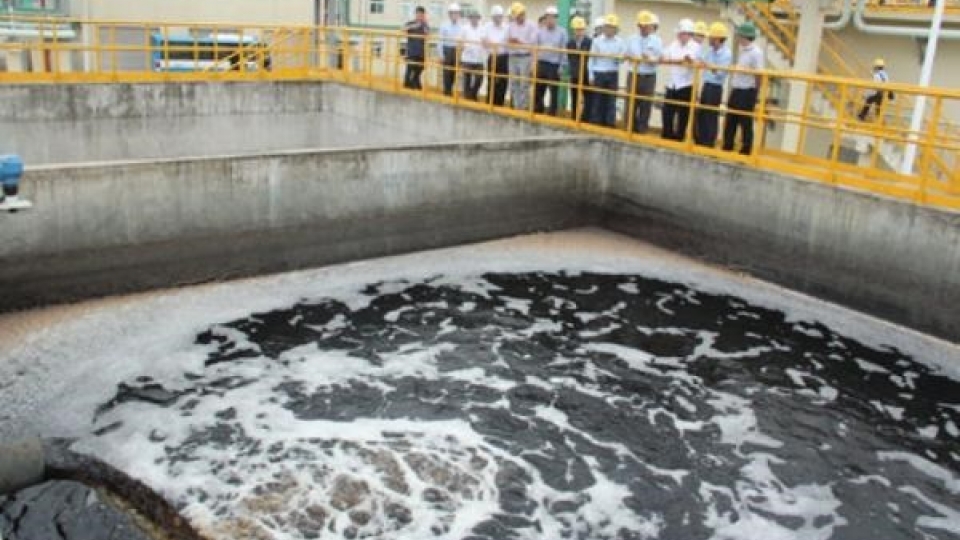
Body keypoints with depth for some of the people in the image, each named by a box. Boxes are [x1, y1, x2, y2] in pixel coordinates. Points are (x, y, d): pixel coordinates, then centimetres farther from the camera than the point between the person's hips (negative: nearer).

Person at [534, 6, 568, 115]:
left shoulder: (562, 32, 0)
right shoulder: (540, 31, 7)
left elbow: (564, 50, -1)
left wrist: (562, 66, -6)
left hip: (555, 66, -3)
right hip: (541, 64, 3)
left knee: (554, 92, 1)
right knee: (538, 91, 8)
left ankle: (552, 114, 8)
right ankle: (537, 113, 19)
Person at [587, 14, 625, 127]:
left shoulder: (620, 42, 4)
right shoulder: (597, 41, 2)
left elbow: (623, 57, 4)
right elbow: (591, 58, 2)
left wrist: (617, 57, -19)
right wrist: (591, 75, -2)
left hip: (613, 74, 1)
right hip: (599, 73, -1)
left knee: (611, 100, 3)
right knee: (598, 100, 3)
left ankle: (610, 124, 8)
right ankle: (596, 124, 11)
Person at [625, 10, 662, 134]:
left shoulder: (657, 41, 1)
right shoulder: (632, 39, 9)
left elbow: (659, 58, -5)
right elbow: (627, 55, 12)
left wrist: (651, 60, -25)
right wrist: (632, 58, -10)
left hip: (649, 77, -2)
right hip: (633, 75, 2)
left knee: (645, 105, 2)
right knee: (631, 103, 4)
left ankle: (642, 129, 9)